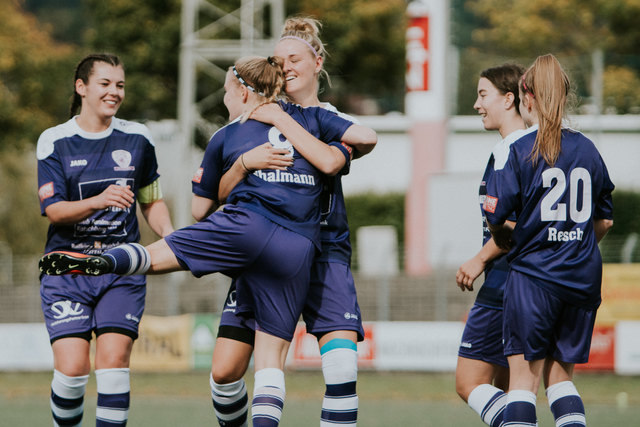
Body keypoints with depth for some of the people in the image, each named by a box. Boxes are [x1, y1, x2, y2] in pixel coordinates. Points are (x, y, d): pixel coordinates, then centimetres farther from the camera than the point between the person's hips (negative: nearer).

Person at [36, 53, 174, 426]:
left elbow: (152, 201, 21)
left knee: (114, 357, -14)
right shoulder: (54, 141, 1)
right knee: (72, 368, -13)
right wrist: (98, 201, -25)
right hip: (67, 267, -2)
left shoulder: (138, 138, 10)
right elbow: (54, 210, -8)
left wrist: (167, 233, 1)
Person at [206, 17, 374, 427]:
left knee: (342, 368, -18)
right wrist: (245, 161, -21)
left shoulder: (334, 122, 7)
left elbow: (366, 141, -19)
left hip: (323, 252, -1)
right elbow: (222, 193, 1)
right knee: (225, 370, -4)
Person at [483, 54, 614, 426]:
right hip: (583, 278, 4)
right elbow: (605, 220, 12)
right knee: (561, 374, 14)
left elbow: (494, 212, -10)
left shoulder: (520, 151, -7)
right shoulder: (587, 150, 7)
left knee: (524, 377, 0)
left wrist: (505, 239, 11)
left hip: (533, 274, -4)